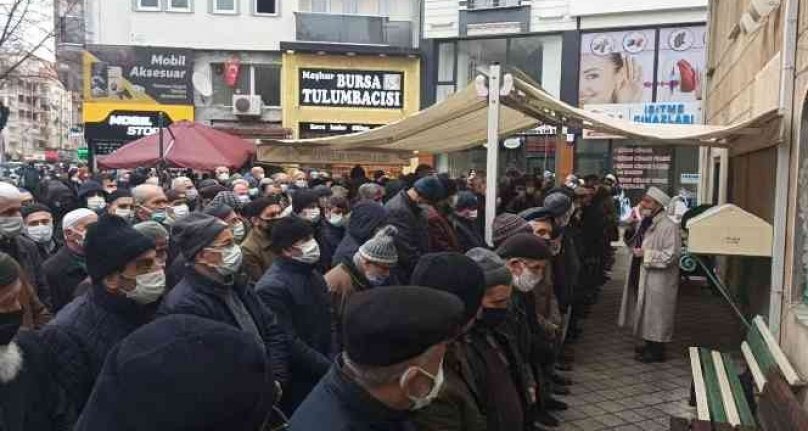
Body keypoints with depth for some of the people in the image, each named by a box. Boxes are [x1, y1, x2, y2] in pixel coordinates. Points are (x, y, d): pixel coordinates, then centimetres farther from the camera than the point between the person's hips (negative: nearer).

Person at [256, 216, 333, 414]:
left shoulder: (313, 275, 8)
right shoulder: (272, 287, -20)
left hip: (322, 377, 8)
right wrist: (330, 368, -20)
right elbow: (288, 343, -23)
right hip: (296, 383, -7)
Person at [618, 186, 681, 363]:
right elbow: (633, 243, 19)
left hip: (658, 281, -9)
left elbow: (670, 256, -25)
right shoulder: (643, 222, 8)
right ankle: (650, 345, 34)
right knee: (646, 313, 19)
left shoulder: (668, 227, -20)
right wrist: (630, 228, 1)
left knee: (656, 315, 3)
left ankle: (657, 352, 16)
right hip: (642, 276, 9)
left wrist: (645, 254, -22)